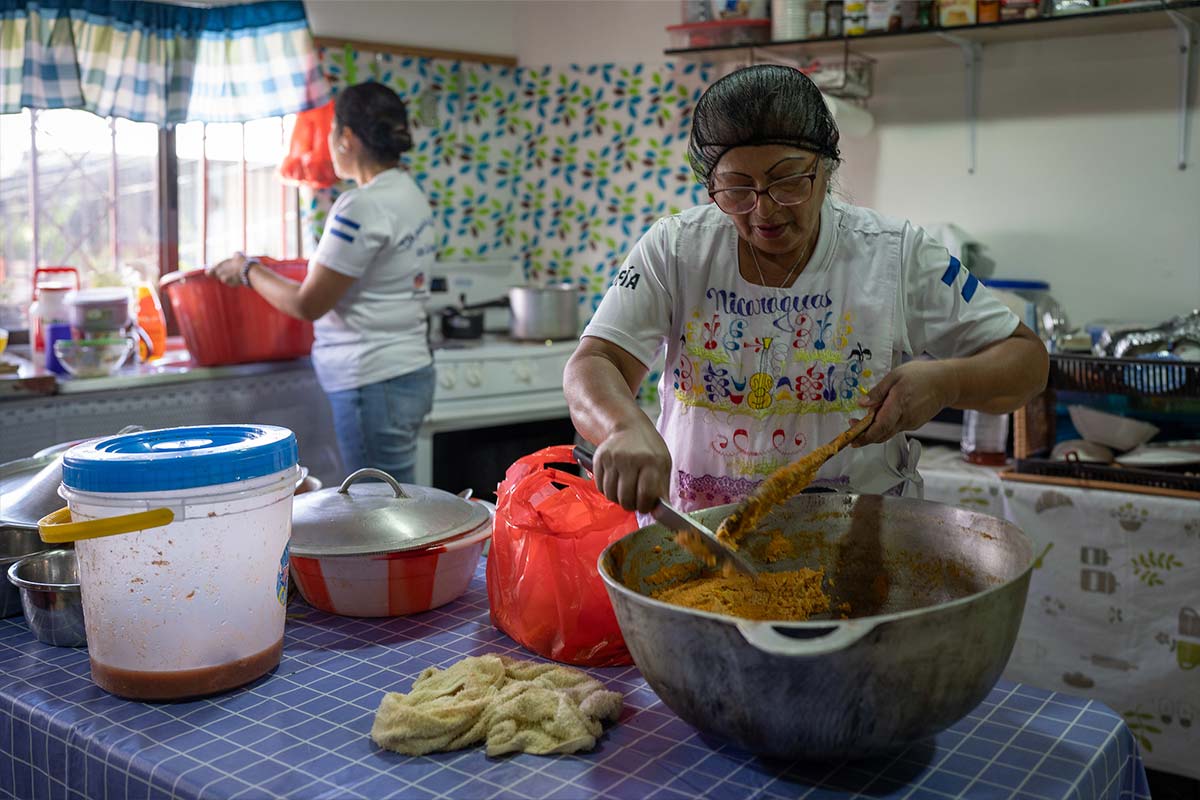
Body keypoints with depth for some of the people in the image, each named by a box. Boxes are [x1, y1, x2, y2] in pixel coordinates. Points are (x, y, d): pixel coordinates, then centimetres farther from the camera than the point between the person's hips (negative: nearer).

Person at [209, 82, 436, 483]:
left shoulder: (363, 206, -17)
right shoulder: (409, 195, 10)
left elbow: (308, 304, -11)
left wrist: (248, 270, 4)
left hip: (374, 385, -9)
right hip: (408, 371, 9)